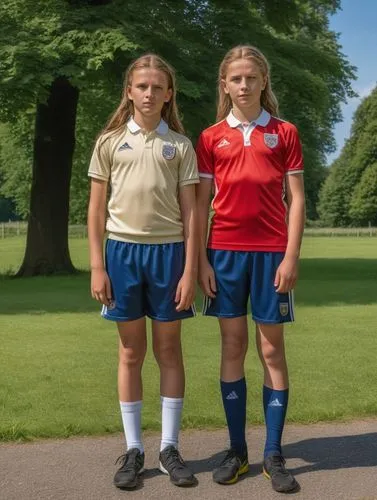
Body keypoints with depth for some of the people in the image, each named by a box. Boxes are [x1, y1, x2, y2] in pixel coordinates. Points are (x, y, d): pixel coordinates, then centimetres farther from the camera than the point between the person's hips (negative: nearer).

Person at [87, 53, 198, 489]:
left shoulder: (180, 145, 4)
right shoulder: (110, 141, 5)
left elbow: (189, 211, 2)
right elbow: (96, 209, 5)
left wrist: (190, 270, -5)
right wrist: (97, 266, -2)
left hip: (167, 251, 0)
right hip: (123, 250, 0)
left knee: (168, 350, 6)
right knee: (130, 352, 8)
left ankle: (169, 447, 18)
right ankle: (133, 449, 19)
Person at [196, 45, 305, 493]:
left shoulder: (284, 133, 4)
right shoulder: (211, 138, 7)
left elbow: (296, 199, 1)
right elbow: (201, 203, 6)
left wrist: (291, 257, -8)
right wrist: (201, 260, -1)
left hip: (271, 252, -1)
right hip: (225, 251, 1)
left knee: (272, 350, 3)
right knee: (232, 349, 6)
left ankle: (274, 455, 13)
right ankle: (237, 451, 16)